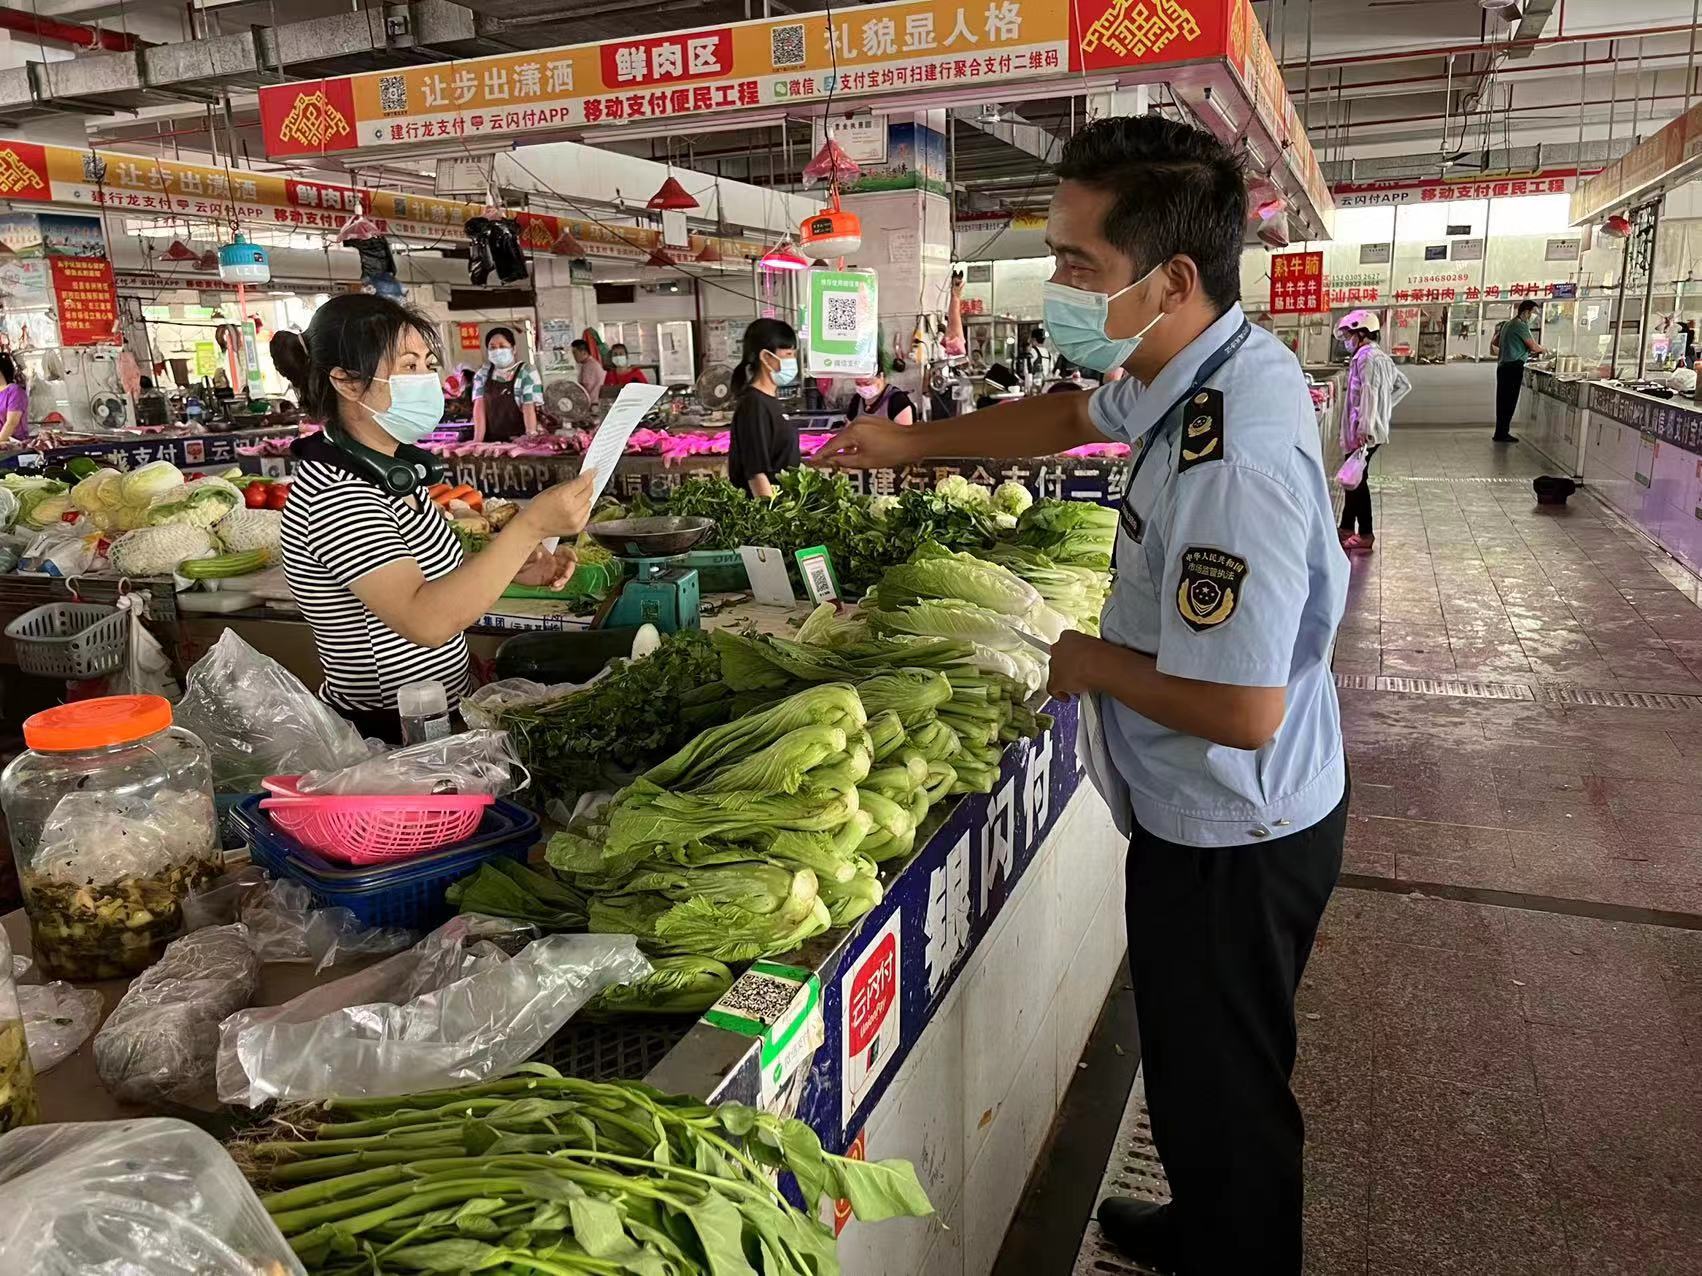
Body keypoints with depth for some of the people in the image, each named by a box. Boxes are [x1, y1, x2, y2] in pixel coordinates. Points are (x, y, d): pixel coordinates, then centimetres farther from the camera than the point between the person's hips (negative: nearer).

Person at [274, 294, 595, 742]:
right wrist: (530, 526, -36)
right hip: (385, 736, -8)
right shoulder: (335, 495, -23)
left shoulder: (394, 468, 6)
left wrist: (517, 564, -1)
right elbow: (426, 621, -34)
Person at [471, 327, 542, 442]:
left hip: (520, 440, -3)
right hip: (491, 442, 3)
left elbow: (529, 408, -9)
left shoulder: (526, 372, -1)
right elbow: (479, 407, 2)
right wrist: (478, 440, -10)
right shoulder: (482, 374, 9)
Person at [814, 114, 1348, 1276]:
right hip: (1221, 819, 10)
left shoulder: (1233, 459, -33)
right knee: (1204, 1078, 29)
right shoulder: (1204, 369, -2)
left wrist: (1091, 663, -16)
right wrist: (913, 443, 17)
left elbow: (1243, 709, -33)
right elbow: (1075, 415, 18)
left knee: (1222, 1093, 13)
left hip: (1230, 840, -10)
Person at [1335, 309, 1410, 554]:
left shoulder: (1367, 358, -14)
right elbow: (1404, 385, 24)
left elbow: (1370, 394, -23)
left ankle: (1365, 534, 0)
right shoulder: (1381, 357, 16)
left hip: (1363, 432, -10)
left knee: (1356, 479, -4)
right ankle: (1347, 528, 25)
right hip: (1376, 427, 10)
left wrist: (1364, 430, -27)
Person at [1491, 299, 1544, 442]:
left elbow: (1494, 342, 28)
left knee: (1503, 401, 11)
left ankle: (1501, 433, 15)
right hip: (1513, 367, -10)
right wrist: (1543, 349, 8)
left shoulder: (1507, 324, 18)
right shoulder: (1521, 325, -11)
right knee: (1509, 402, -6)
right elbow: (1533, 347, -13)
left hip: (1503, 366, 10)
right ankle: (1502, 434, -4)